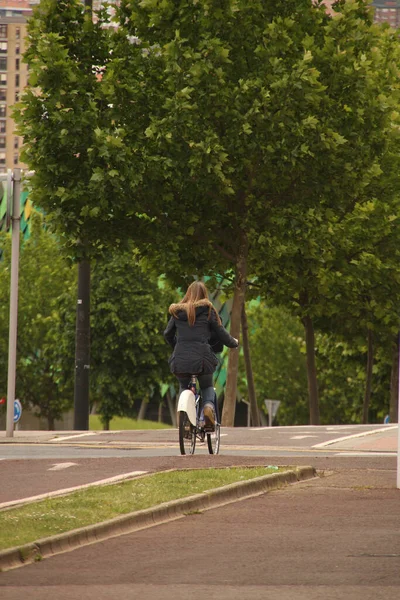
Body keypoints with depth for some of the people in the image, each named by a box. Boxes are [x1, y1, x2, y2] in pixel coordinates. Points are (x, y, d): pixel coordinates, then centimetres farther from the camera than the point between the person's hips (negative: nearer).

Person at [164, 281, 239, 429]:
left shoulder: (177, 312, 10)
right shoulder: (207, 310, 1)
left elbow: (167, 334, 19)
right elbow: (220, 332, 4)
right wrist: (233, 343, 23)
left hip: (180, 360, 2)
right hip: (202, 359, -2)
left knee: (184, 387, 27)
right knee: (207, 387, 22)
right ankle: (209, 405, -10)